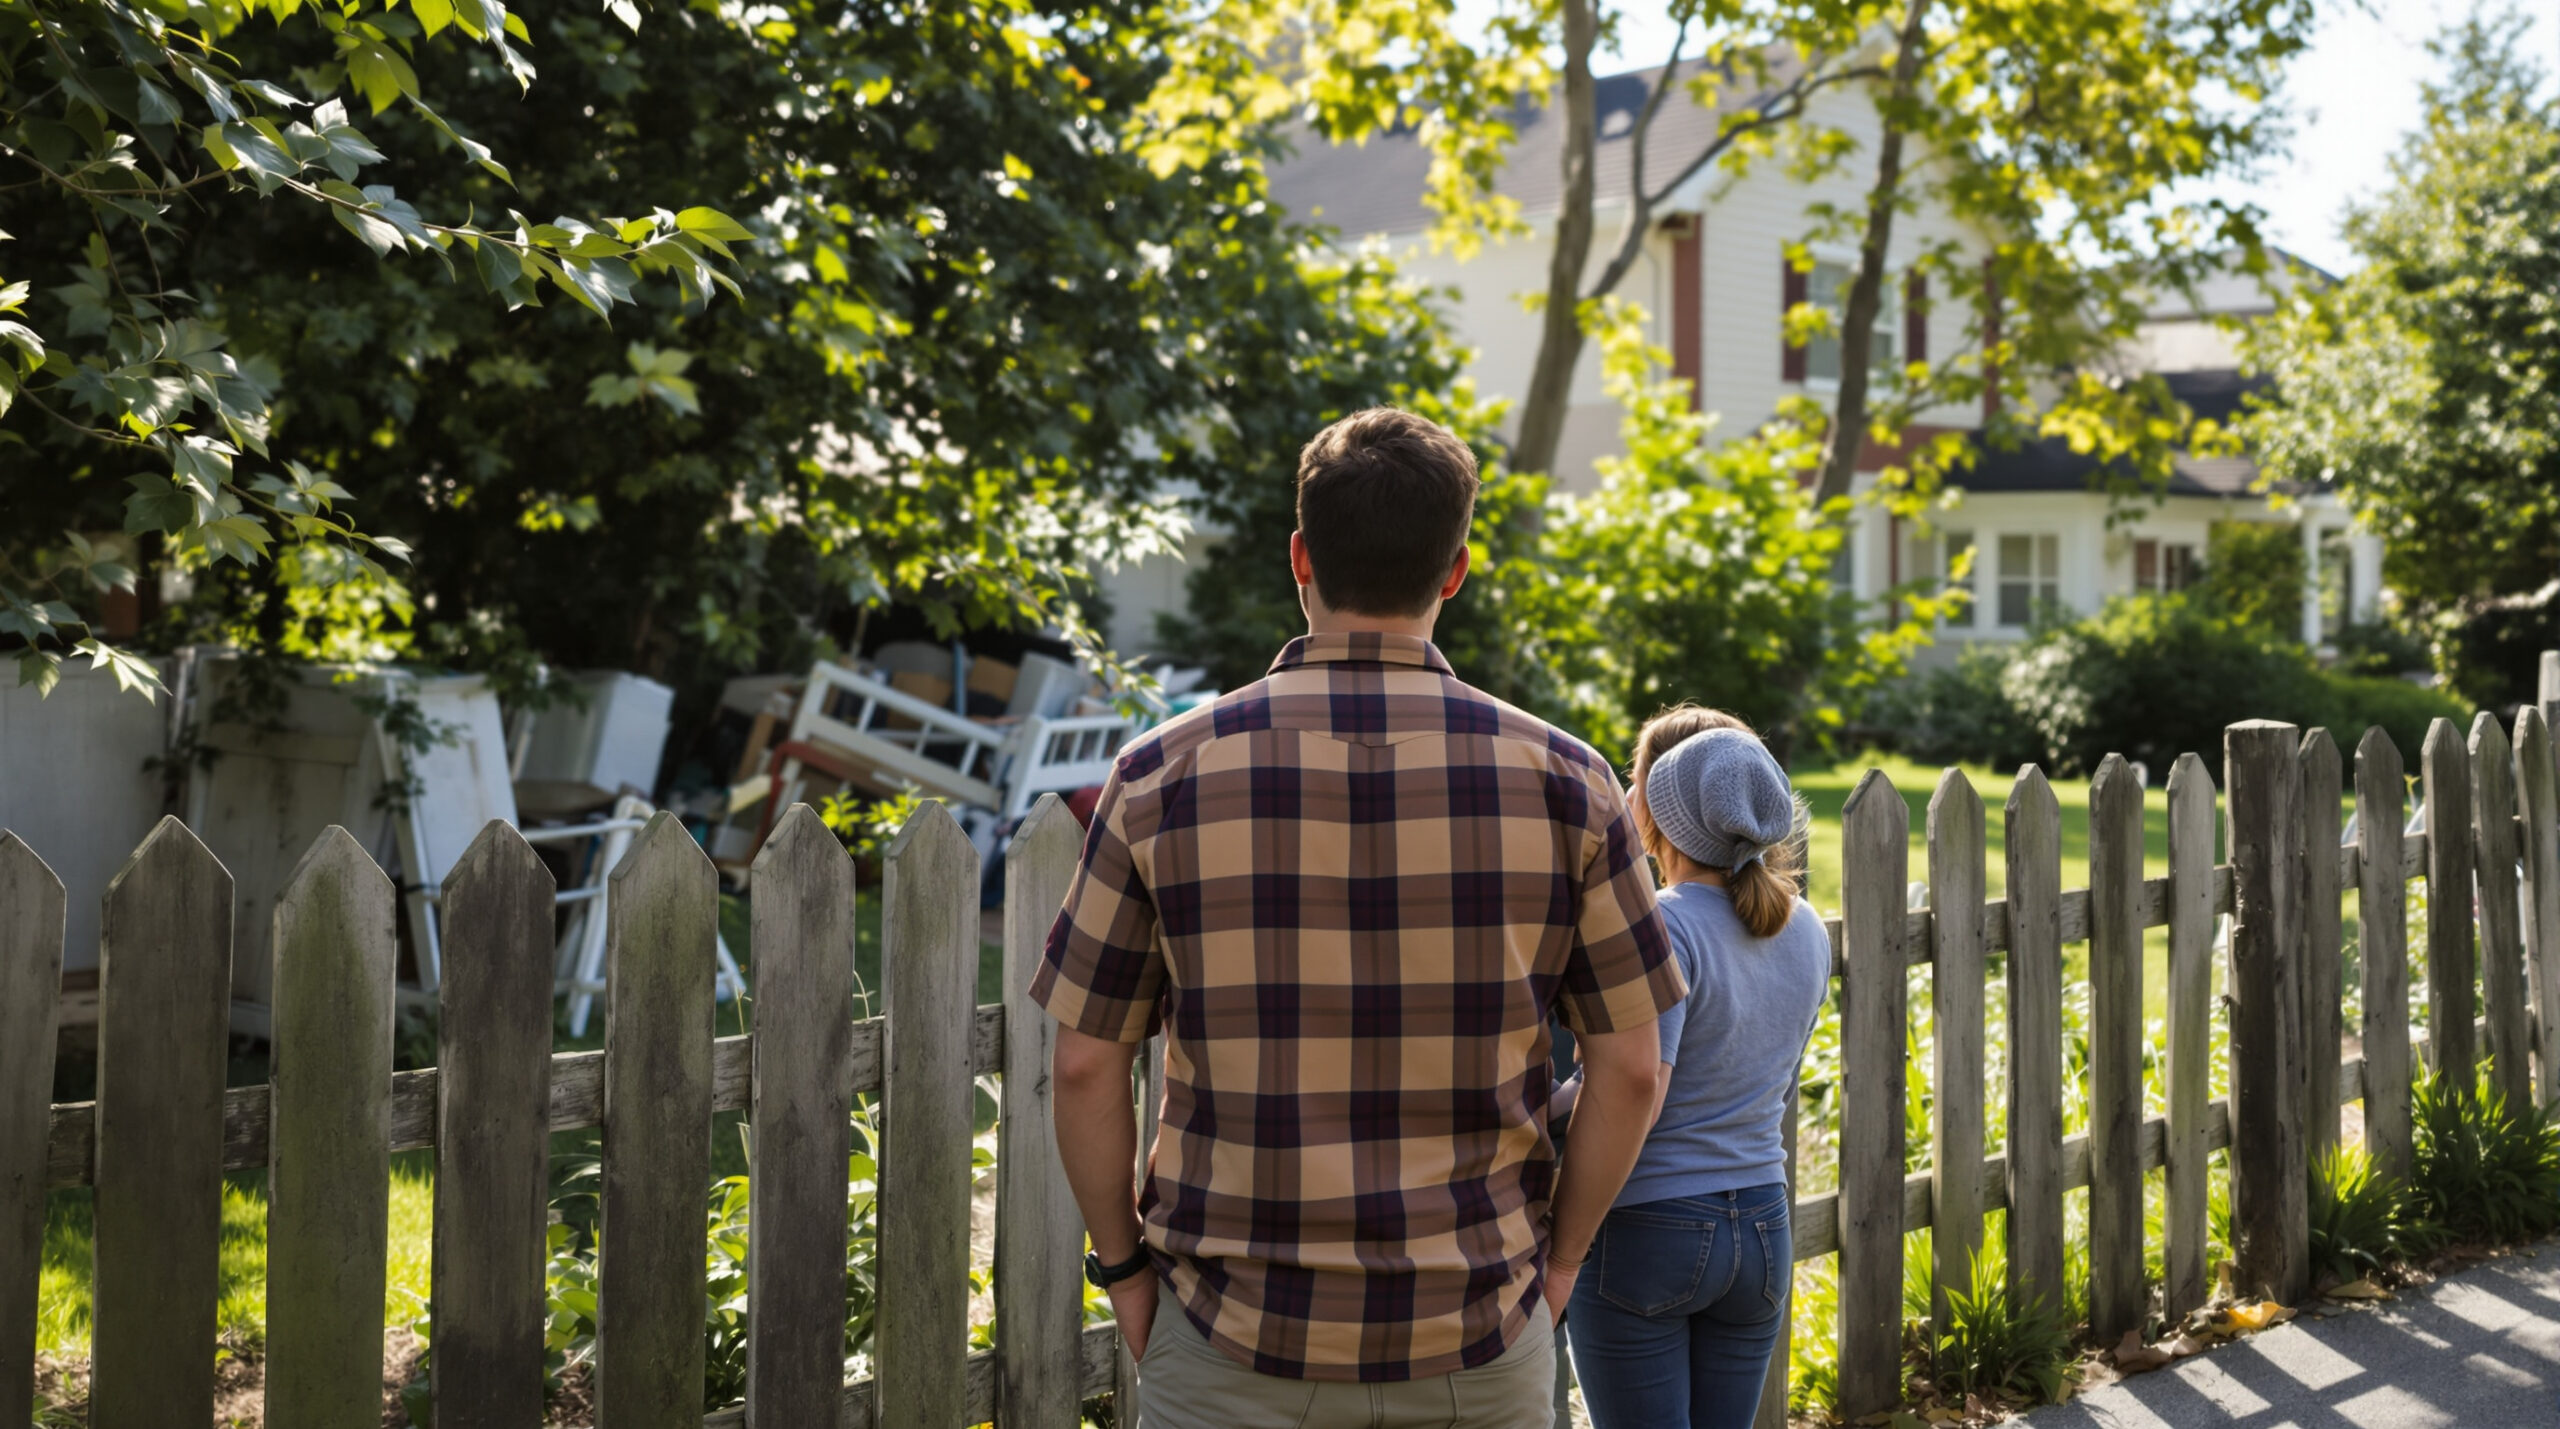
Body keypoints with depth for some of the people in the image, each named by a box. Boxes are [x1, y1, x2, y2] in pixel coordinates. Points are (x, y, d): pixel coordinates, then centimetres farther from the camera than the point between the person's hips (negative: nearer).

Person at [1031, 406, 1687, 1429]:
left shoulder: (1165, 776, -7)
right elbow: (1628, 1067, -2)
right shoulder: (1559, 780, -5)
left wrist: (1124, 1266, 8)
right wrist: (1554, 1260, 10)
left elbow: (1085, 1063, -4)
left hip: (1236, 1345, 0)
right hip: (1478, 1341, 1)